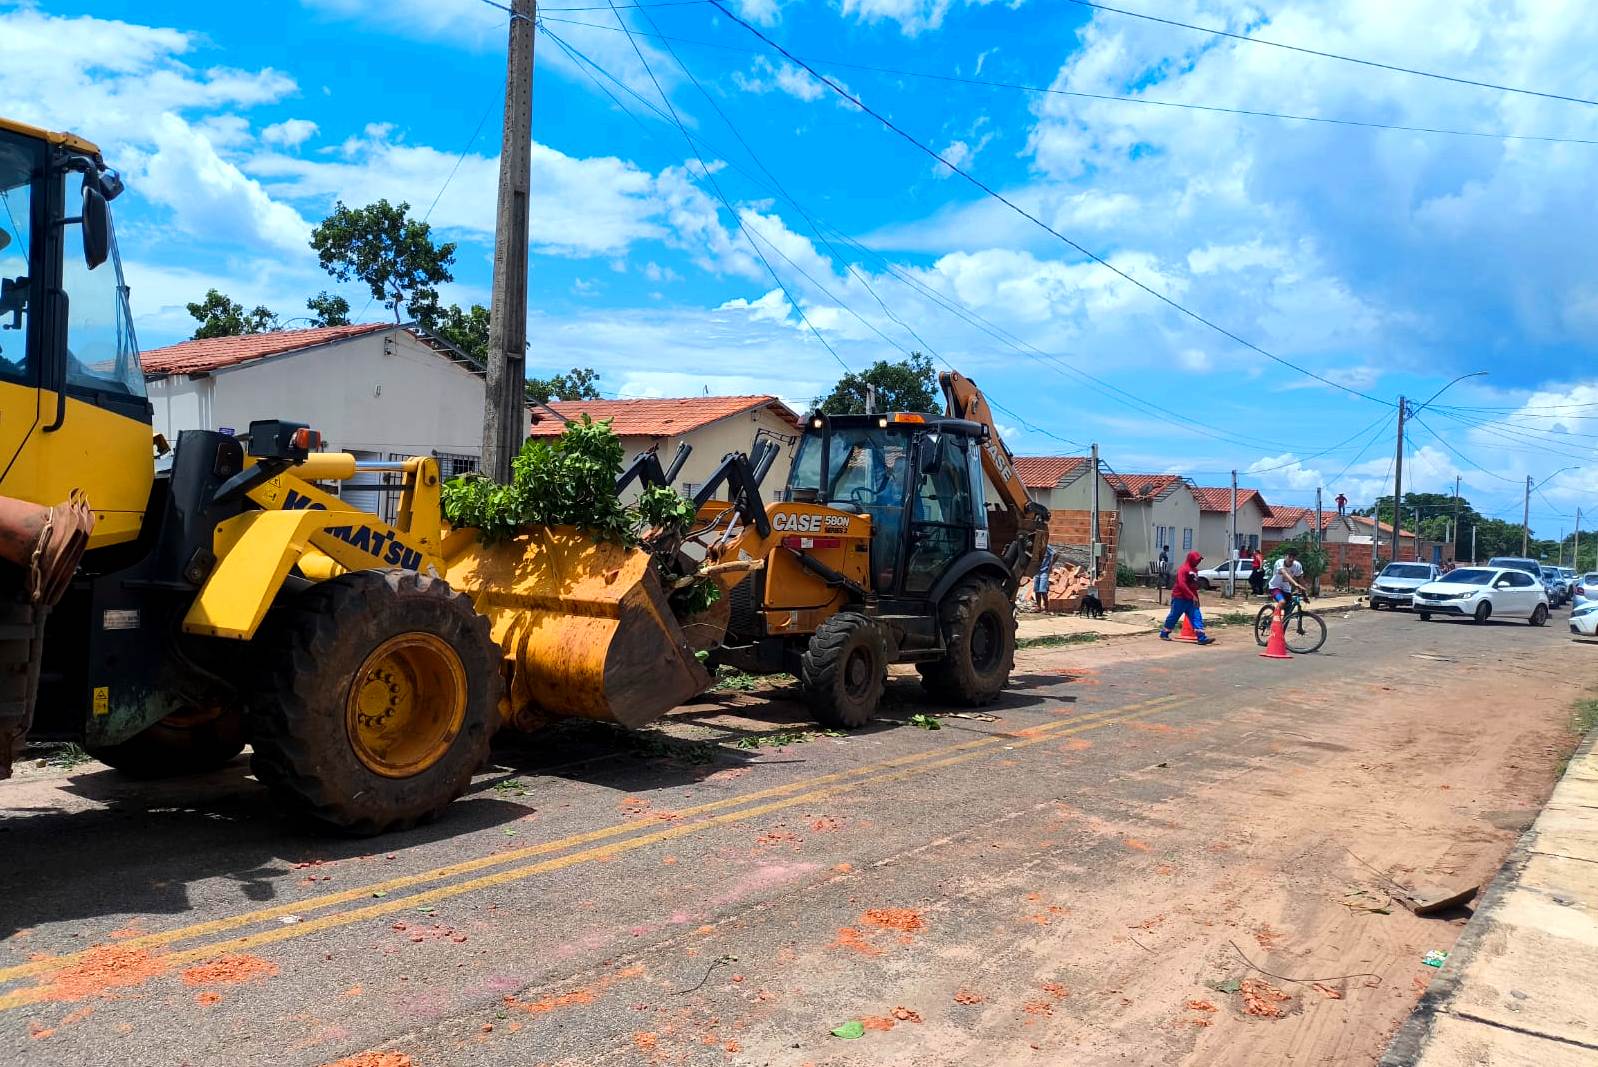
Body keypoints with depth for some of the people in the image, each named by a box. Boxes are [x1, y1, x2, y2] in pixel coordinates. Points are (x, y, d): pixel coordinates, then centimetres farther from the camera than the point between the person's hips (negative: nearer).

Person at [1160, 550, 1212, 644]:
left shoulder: (1194, 570, 14)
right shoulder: (1183, 569, -15)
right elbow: (1181, 584, -26)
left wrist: (1196, 597, 16)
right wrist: (1193, 596, -28)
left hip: (1190, 599, 8)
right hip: (1179, 598, -8)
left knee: (1197, 617, -3)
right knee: (1174, 616, 3)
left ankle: (1202, 638, -9)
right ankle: (1164, 634, 19)